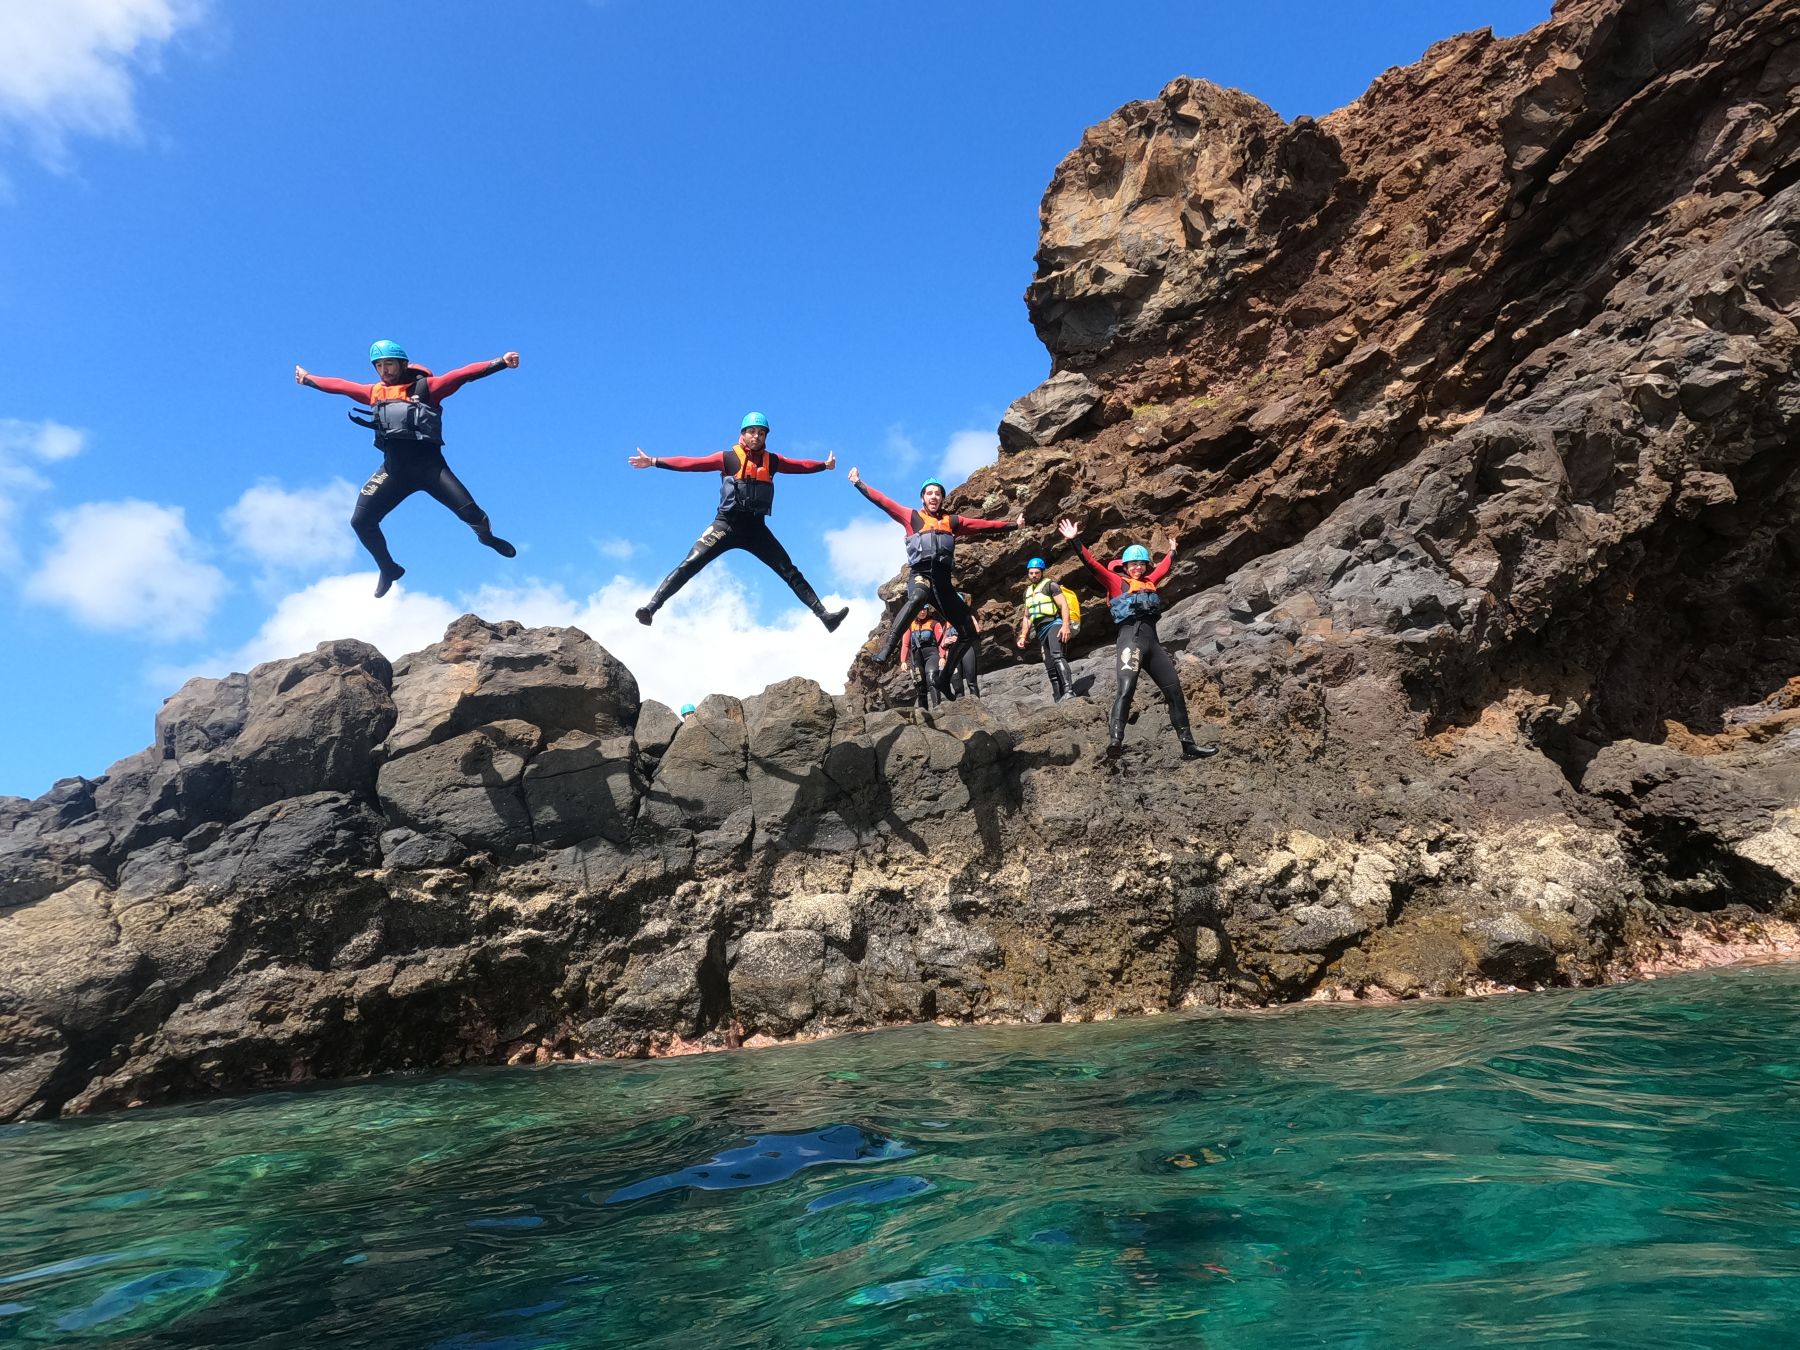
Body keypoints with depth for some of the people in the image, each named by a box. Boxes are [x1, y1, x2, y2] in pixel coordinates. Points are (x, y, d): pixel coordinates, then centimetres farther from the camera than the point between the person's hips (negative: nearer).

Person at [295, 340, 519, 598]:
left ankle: (488, 537, 18)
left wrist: (501, 362, -20)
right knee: (360, 521, -1)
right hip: (394, 469, 5)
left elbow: (462, 374, -11)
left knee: (469, 512, -19)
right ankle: (388, 569, 24)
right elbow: (339, 385, 29)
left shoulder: (425, 387, 0)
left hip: (430, 465, -4)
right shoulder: (374, 392, 13)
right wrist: (307, 379, 42)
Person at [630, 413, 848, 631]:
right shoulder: (728, 458, -2)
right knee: (689, 565, -15)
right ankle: (651, 606, -13)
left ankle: (824, 615, 6)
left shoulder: (772, 461, 8)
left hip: (756, 528, 3)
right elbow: (691, 463, -7)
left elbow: (800, 465, 21)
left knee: (790, 572, 2)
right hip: (727, 524, -3)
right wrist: (654, 462, -11)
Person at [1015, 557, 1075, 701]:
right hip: (1040, 631, 8)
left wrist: (1066, 625, -22)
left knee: (1057, 656, -29)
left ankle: (1069, 691, -41)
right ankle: (1059, 700, 2)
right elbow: (1027, 617, 27)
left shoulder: (1050, 585, 3)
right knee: (1050, 667, 3)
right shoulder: (1028, 591, 23)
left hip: (1054, 624, -8)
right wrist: (1023, 636, 17)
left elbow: (1064, 604, -8)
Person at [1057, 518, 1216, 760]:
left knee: (1174, 690, 5)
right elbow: (1092, 564, 1)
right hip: (1131, 636, -7)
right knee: (1126, 687, -26)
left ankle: (1187, 745, 11)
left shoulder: (1148, 582, 27)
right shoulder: (1116, 581, 10)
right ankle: (1115, 741, -41)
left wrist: (1171, 551, 58)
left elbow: (1163, 568, 47)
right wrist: (1076, 541, -7)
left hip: (1152, 640, 7)